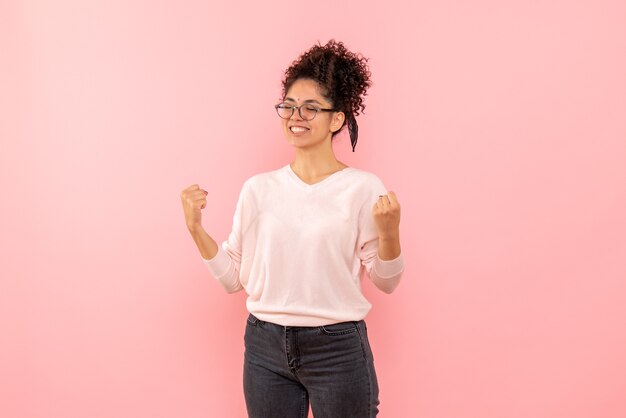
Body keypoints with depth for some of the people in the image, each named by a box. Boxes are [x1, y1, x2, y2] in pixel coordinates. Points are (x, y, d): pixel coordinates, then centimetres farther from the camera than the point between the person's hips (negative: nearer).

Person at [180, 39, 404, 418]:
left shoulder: (363, 187, -7)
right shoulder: (258, 188, 3)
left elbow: (385, 282, -3)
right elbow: (234, 277, 5)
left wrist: (389, 233, -20)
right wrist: (196, 229, -5)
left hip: (338, 349, -3)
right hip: (265, 347, 3)